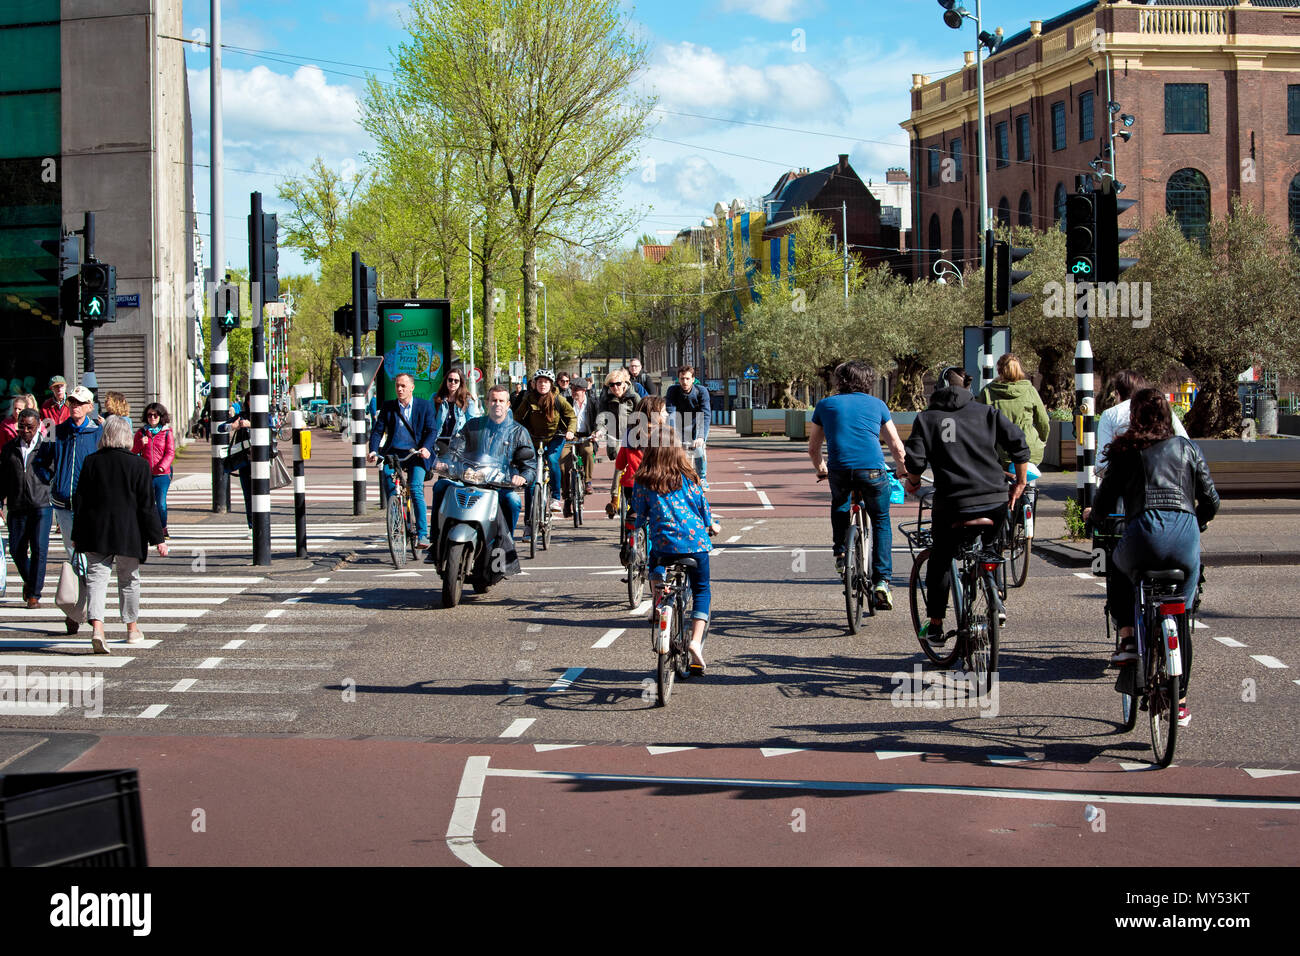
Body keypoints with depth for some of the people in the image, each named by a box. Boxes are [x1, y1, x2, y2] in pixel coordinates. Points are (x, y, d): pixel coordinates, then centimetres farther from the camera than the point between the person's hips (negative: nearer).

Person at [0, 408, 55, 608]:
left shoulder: (47, 447, 4)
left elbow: (55, 474, 5)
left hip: (41, 504, -3)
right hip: (17, 507, 3)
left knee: (39, 550, -9)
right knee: (17, 550, 4)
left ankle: (34, 594, -2)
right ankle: (29, 581, 32)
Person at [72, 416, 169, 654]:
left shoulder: (91, 462, -1)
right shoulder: (137, 464, -7)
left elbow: (79, 500, 3)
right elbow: (147, 505, -6)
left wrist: (77, 535, 12)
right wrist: (157, 538, -2)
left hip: (95, 533, 1)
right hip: (128, 534, -1)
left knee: (96, 578, 0)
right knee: (129, 579, 15)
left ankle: (97, 626, -20)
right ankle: (132, 629, 26)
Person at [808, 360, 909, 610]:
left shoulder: (825, 405, 19)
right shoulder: (877, 404, 18)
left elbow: (813, 448, 26)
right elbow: (896, 446, 21)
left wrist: (821, 470, 45)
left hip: (839, 470, 1)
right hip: (873, 469, -1)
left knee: (840, 505, 35)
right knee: (881, 522, 17)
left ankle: (840, 552, 19)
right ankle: (882, 581, 8)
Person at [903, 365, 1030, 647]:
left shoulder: (927, 418, 4)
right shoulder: (987, 412, 9)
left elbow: (915, 460, -6)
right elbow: (1018, 442, 1)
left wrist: (913, 482, 15)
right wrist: (1020, 482, 12)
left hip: (953, 504, -2)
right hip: (996, 502, 2)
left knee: (940, 561, 13)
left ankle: (935, 627, 14)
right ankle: (996, 603, 21)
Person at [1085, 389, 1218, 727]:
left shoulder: (1125, 451, 10)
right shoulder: (1188, 449, 18)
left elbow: (1106, 500, 8)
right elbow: (1210, 501, 16)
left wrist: (1092, 513, 31)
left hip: (1146, 532, -2)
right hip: (1186, 537, 2)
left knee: (1117, 571, 32)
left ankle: (1128, 639, 13)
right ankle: (1180, 701, 15)